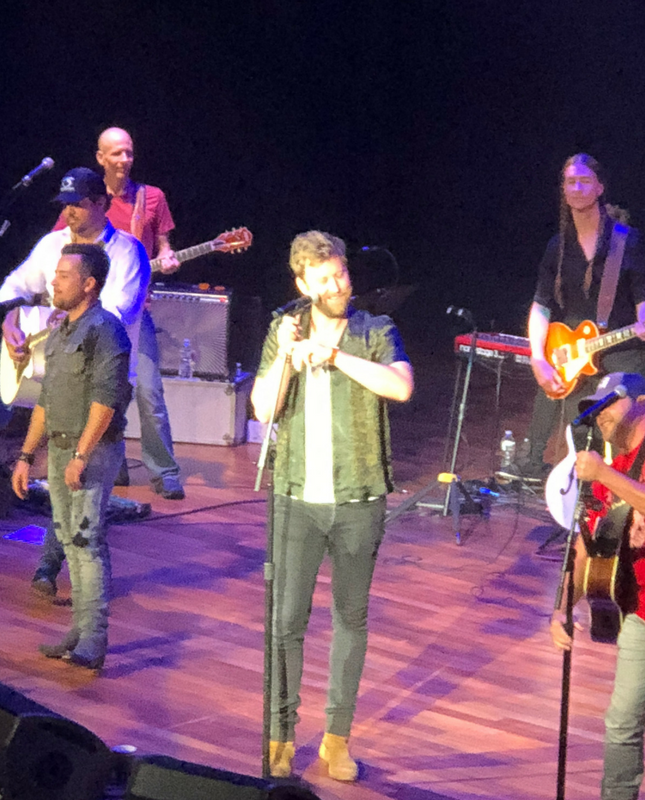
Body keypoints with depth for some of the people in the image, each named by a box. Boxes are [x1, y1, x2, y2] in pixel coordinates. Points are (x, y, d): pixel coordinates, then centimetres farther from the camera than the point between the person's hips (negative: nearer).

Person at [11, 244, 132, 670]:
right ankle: (81, 631, 16)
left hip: (94, 450, -9)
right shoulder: (59, 334, 17)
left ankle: (93, 642, -13)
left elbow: (106, 398, -18)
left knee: (87, 539, -13)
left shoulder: (104, 328, -10)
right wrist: (26, 455, 18)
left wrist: (81, 455, -21)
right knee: (70, 540, 10)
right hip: (58, 449, 9)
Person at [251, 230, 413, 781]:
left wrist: (336, 355, -22)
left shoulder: (376, 332, 0)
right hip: (298, 498, 1)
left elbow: (402, 387, -19)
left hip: (358, 499, 0)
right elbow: (263, 409, -4)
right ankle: (281, 736, 11)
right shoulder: (284, 333, 5)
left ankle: (338, 738, 21)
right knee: (287, 620, -1)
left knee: (352, 619, 9)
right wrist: (284, 357, -18)